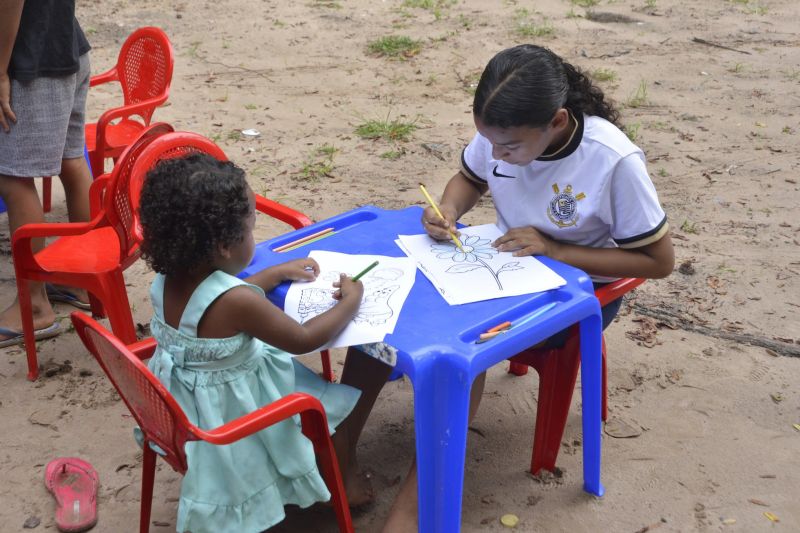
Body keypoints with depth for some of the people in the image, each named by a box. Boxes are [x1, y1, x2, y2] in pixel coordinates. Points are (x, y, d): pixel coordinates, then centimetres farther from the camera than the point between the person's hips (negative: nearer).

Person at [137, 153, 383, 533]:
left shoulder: (167, 278, -9)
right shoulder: (237, 301, -34)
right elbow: (303, 340, -21)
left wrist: (279, 272, 18)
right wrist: (350, 301, -6)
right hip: (233, 413, -8)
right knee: (336, 405, 11)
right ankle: (342, 482, 34)